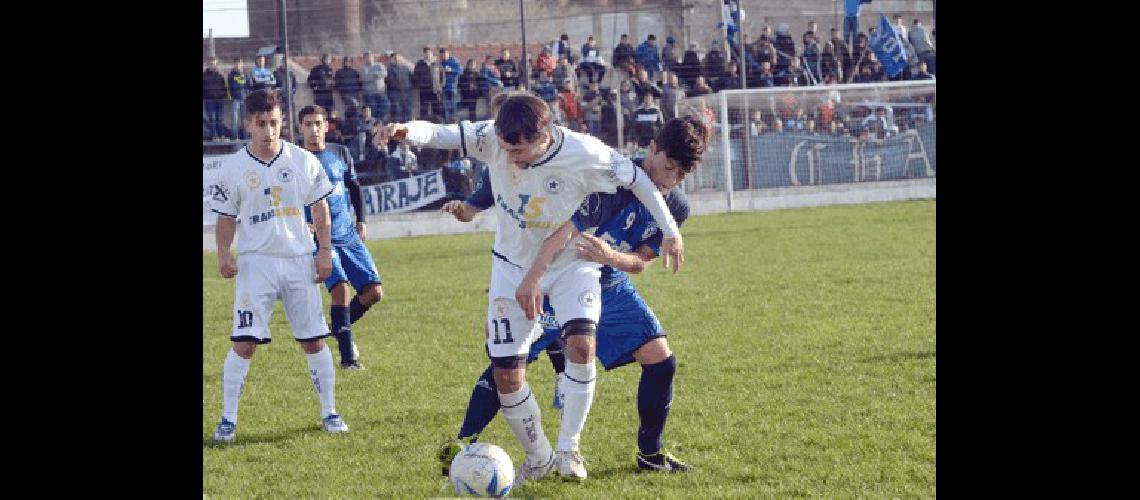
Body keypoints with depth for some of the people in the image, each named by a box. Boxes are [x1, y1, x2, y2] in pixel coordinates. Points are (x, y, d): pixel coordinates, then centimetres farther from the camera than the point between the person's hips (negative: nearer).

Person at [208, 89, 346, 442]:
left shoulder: (303, 161, 0)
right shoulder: (233, 167, -2)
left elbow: (320, 207, 8)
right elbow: (226, 218, 6)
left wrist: (325, 251, 0)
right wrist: (223, 254, -10)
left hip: (299, 260, 1)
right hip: (256, 263, -1)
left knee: (314, 341, 5)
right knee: (244, 343, -9)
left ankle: (329, 412, 18)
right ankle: (228, 419, -1)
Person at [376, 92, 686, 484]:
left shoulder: (584, 154, -28)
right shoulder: (491, 138, -24)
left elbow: (636, 179, -13)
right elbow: (439, 134, -21)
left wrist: (670, 231, -6)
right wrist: (408, 131, -45)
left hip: (571, 264, -2)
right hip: (513, 265, 2)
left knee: (581, 345, -27)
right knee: (506, 376, -2)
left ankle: (568, 449, -8)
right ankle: (538, 457, 23)